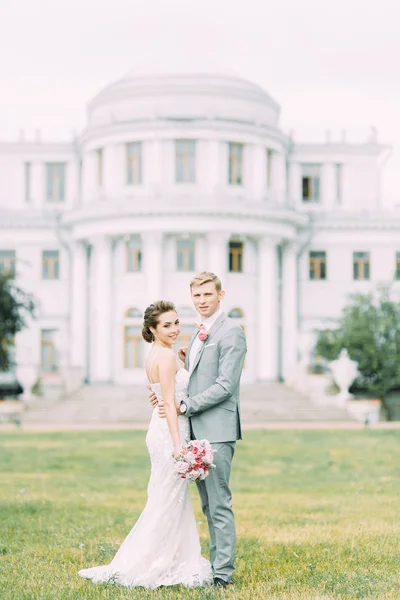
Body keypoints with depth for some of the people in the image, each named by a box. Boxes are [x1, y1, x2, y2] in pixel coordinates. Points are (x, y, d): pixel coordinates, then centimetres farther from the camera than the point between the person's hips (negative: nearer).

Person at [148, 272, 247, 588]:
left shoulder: (231, 331, -10)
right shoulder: (199, 334, 18)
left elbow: (225, 386, -16)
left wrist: (183, 406, -14)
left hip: (217, 430, -9)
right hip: (197, 429, 9)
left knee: (219, 504, -5)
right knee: (209, 504, 13)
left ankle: (223, 573, 0)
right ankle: (215, 562, 21)